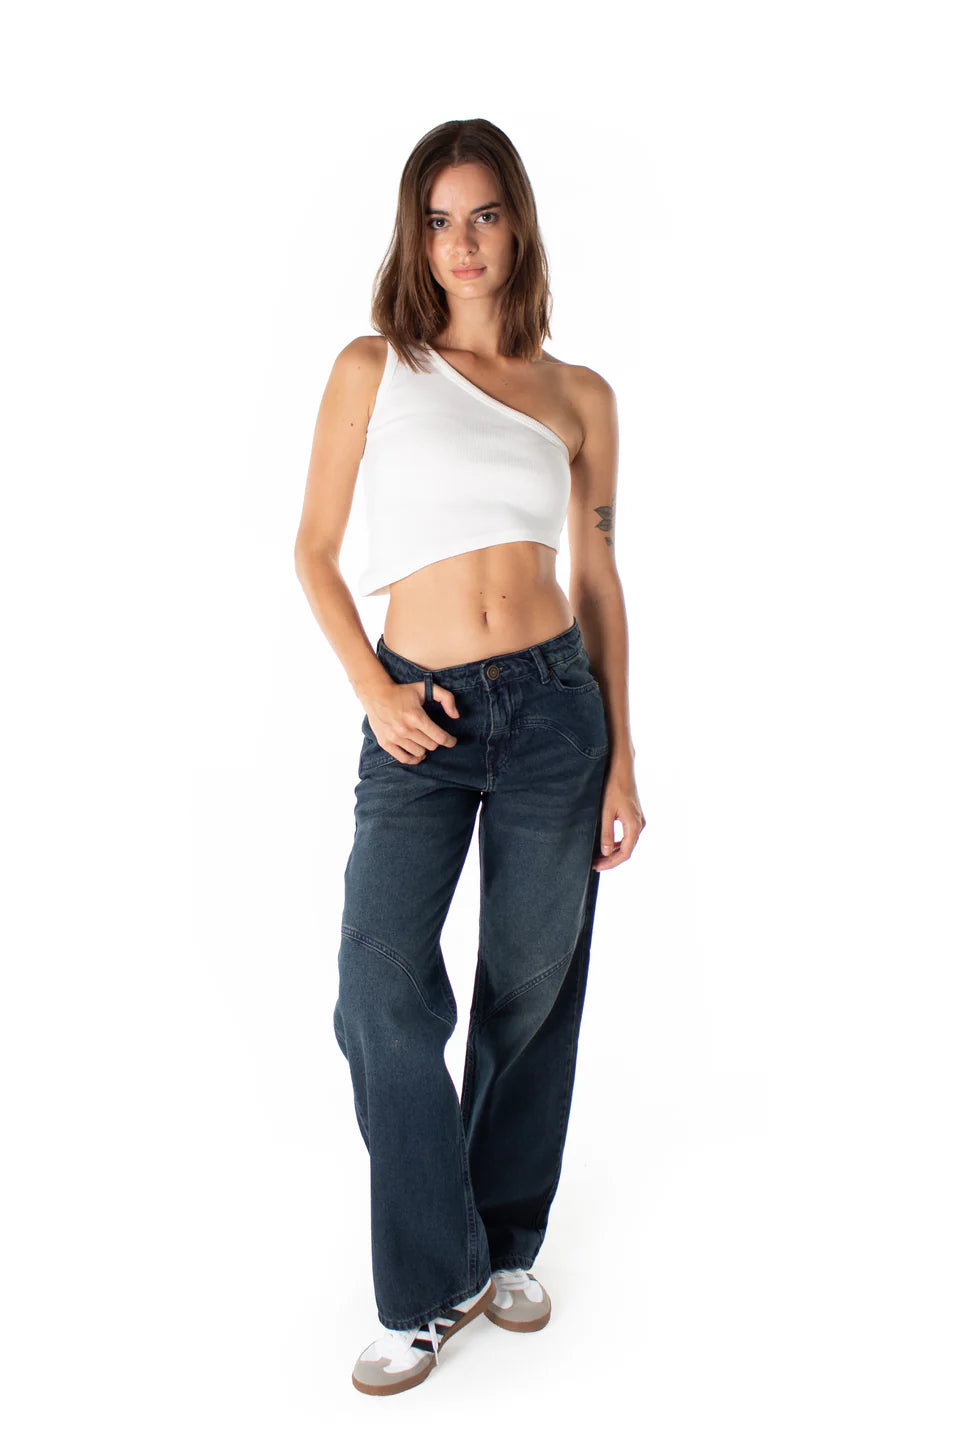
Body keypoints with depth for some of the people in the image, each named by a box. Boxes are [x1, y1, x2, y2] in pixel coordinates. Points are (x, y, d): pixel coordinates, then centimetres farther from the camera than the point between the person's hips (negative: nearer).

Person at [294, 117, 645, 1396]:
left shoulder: (580, 396, 8)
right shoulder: (373, 369, 4)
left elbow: (598, 579, 9)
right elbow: (316, 548, 6)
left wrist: (622, 758, 5)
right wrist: (372, 693, -7)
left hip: (554, 705, 2)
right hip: (420, 718, -1)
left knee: (531, 989, 9)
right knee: (383, 995, -8)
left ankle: (508, 1246, 32)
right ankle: (431, 1291, 13)